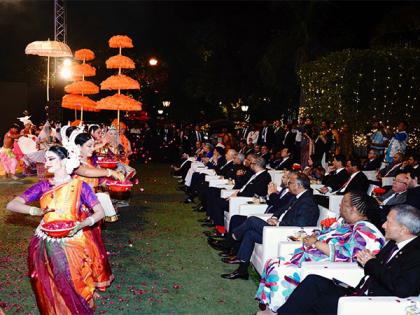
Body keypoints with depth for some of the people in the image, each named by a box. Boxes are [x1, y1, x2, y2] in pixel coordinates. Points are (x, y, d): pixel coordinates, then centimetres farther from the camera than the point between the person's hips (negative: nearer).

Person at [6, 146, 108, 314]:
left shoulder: (79, 186, -4)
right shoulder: (43, 186, 3)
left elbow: (100, 212, -7)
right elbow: (11, 205, -2)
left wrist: (82, 224, -26)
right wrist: (36, 211, -20)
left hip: (71, 245, -2)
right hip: (45, 246, 3)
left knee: (73, 291, 2)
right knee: (50, 291, 12)